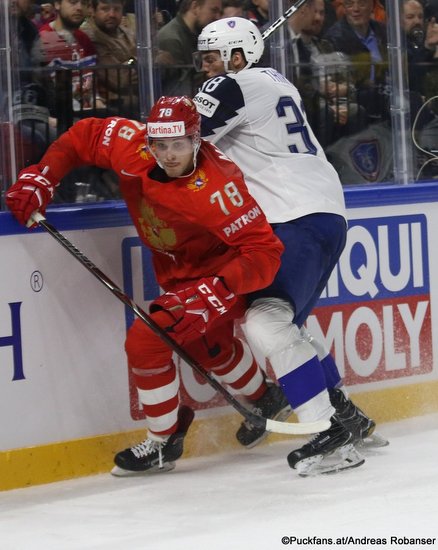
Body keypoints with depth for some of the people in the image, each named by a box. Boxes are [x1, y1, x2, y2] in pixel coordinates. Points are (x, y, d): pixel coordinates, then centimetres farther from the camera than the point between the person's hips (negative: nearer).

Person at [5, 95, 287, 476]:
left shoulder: (215, 186, -36)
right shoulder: (132, 145, -20)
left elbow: (264, 252, -35)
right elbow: (83, 137, -2)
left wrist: (215, 292, -44)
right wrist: (40, 177, -12)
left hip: (221, 269, -8)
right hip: (178, 272, 8)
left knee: (147, 340, -19)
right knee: (210, 347, 28)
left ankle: (163, 444, 0)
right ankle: (266, 399, 56)